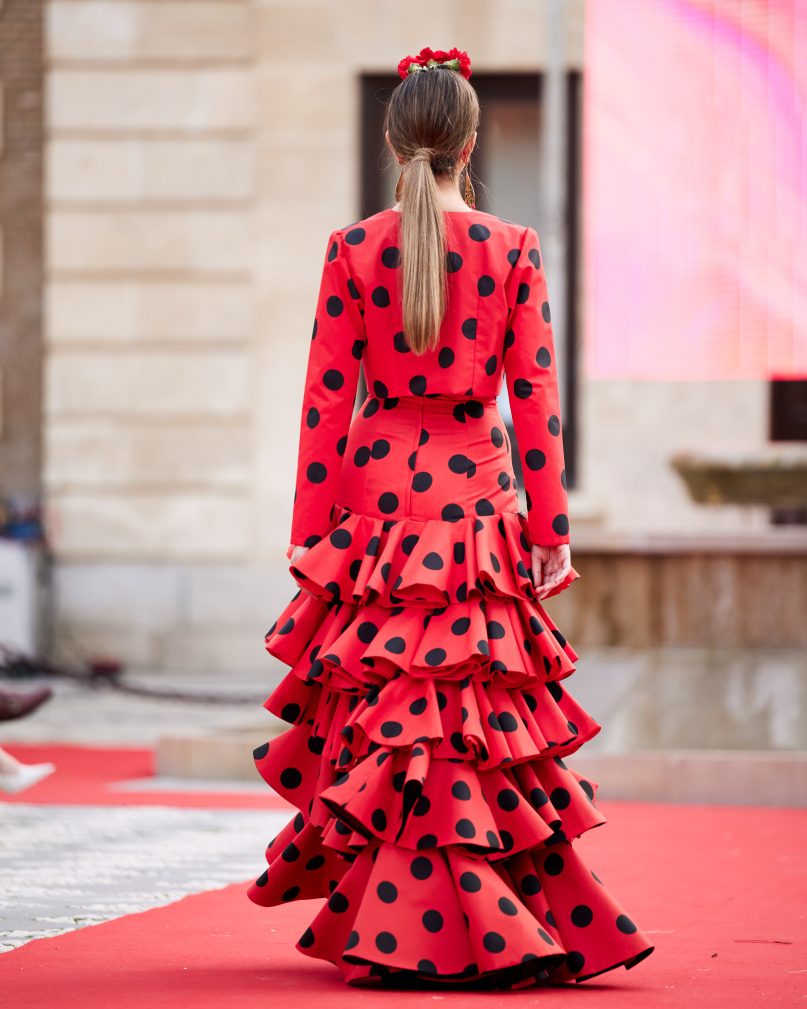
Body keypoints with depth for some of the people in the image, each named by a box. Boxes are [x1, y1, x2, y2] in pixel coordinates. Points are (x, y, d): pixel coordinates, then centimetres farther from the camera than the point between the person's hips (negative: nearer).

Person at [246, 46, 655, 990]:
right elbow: (535, 399, -1)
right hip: (476, 489, 0)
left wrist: (310, 530, 5)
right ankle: (490, 926, 8)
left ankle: (397, 930, 7)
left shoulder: (352, 249, -2)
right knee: (474, 703, 6)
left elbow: (325, 400, -1)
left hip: (376, 488, 0)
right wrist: (550, 530, 5)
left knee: (385, 708, 6)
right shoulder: (513, 250, -1)